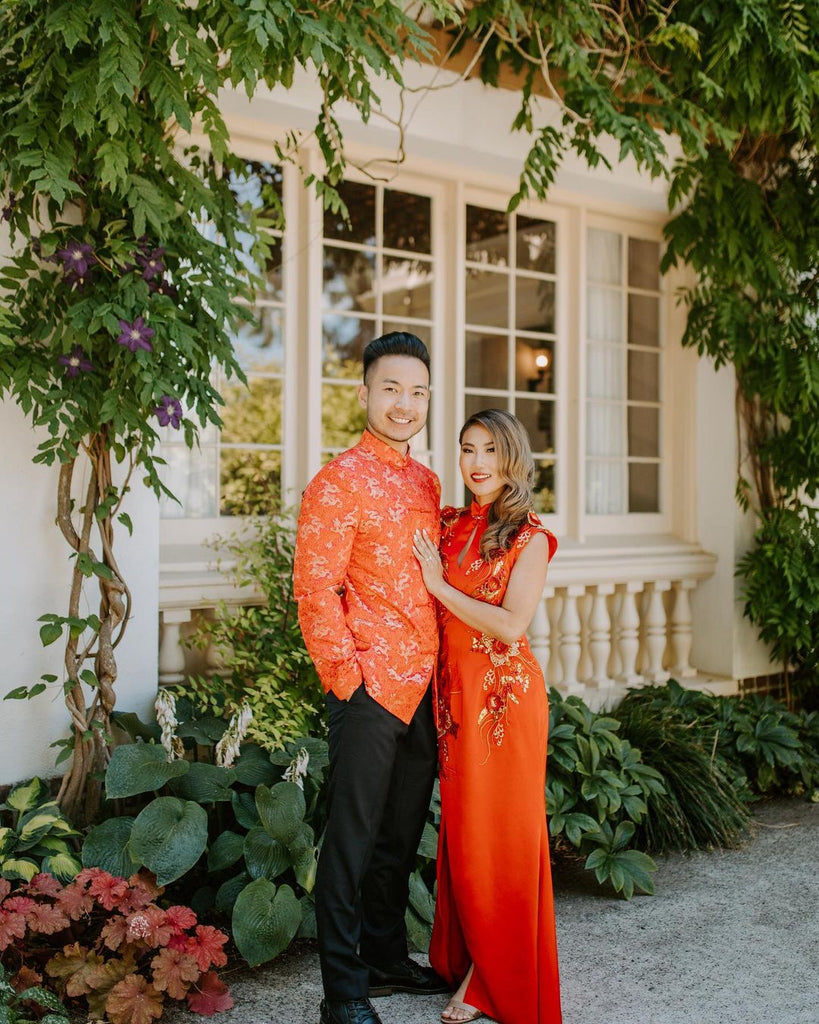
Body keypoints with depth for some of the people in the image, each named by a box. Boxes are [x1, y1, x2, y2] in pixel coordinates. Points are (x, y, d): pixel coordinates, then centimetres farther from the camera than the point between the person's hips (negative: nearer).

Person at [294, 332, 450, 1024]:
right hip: (370, 688, -7)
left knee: (402, 834, 18)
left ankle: (387, 958, 34)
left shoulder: (426, 483, 13)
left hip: (425, 691, 8)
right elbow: (314, 590, -14)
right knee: (353, 837, 2)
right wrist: (346, 674, -15)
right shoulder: (340, 482, -10)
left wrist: (443, 673, 14)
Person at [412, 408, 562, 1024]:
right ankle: (467, 958, 29)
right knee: (461, 828, 12)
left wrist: (439, 584, -12)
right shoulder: (450, 527, 9)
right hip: (454, 691, 5)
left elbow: (511, 625, -17)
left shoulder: (530, 538, -7)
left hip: (506, 692, -5)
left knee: (502, 830, 4)